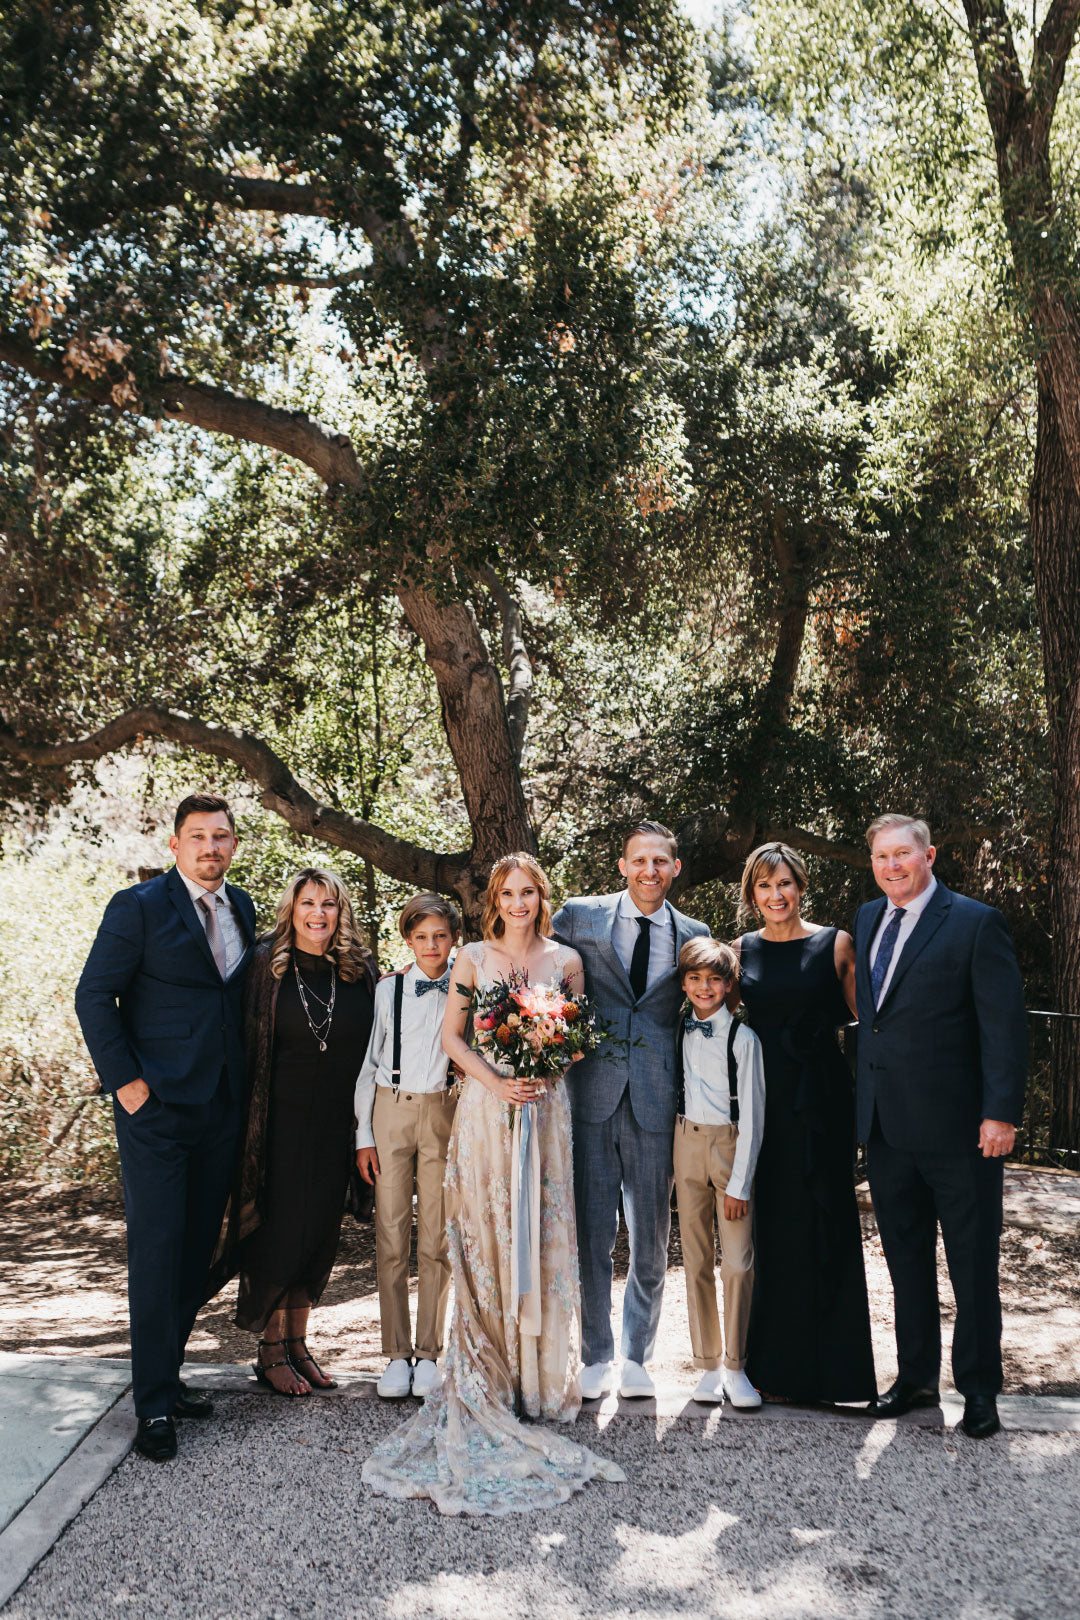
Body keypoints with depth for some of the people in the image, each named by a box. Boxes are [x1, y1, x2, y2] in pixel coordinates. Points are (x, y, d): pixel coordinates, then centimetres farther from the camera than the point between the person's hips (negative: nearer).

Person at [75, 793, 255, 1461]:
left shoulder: (242, 908, 10)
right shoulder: (138, 906, -8)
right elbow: (94, 996, -8)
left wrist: (247, 1080, 11)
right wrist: (124, 1081, -12)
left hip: (222, 1107, 6)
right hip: (158, 1106, -6)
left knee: (198, 1249, 13)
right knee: (157, 1250, -1)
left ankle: (168, 1373, 28)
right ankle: (154, 1405, 9)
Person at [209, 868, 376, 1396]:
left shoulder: (360, 969, 4)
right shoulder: (266, 963, -5)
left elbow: (374, 1041, 12)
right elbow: (244, 1041, -4)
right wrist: (247, 1116, -6)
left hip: (335, 1124, 4)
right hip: (280, 1120, -3)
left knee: (319, 1233, 10)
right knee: (280, 1231, 1)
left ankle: (297, 1344, 25)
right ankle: (270, 1351, 18)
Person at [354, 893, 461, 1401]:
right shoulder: (388, 990, 3)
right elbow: (369, 1062, 6)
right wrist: (364, 1135, 2)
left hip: (445, 1113, 0)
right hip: (391, 1112, 0)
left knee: (436, 1239, 3)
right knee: (390, 1237, 2)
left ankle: (429, 1353, 15)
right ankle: (396, 1355, 13)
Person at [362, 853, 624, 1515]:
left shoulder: (565, 959, 7)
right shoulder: (473, 958, 4)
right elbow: (452, 1036, 3)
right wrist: (494, 1080, -11)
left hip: (545, 1108, 1)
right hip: (487, 1108, -1)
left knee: (543, 1234, 3)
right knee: (486, 1238, 0)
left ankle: (540, 1375, 14)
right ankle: (487, 1378, 10)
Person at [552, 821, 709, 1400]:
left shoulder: (693, 934, 9)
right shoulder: (579, 917, 3)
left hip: (656, 1101, 1)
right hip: (592, 1092, -1)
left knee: (651, 1238, 8)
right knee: (591, 1232, 3)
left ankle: (636, 1357, 25)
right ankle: (596, 1357, 19)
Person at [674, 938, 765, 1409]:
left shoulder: (743, 1038, -7)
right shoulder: (678, 1031, 5)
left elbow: (752, 1114, -8)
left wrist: (739, 1184, -10)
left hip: (732, 1145, -3)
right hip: (687, 1144, 4)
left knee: (738, 1263, -6)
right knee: (696, 1260, 6)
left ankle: (736, 1367, 8)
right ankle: (708, 1366, 15)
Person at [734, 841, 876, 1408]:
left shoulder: (834, 944, -1)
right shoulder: (740, 950, 6)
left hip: (820, 1100, -2)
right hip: (761, 1100, 2)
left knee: (822, 1225, 3)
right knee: (770, 1226, 8)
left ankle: (829, 1365, 16)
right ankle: (777, 1362, 21)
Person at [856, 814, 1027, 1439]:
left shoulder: (977, 923, -9)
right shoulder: (868, 919, 11)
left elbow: (1005, 1024, -12)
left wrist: (1002, 1112, -17)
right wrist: (867, 1101, 12)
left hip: (956, 1127, -6)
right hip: (886, 1124, 6)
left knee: (973, 1266, 7)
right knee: (906, 1259, 17)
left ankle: (979, 1389, 22)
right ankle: (916, 1376, 32)